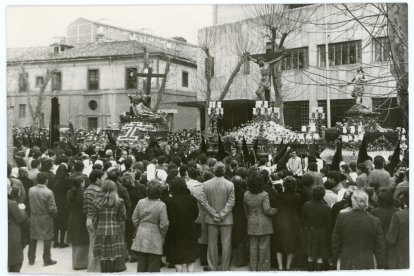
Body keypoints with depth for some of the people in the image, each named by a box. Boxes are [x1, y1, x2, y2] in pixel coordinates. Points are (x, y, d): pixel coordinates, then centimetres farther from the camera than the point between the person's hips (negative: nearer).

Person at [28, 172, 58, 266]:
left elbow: (30, 203, 3)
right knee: (47, 240, 8)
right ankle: (47, 260, 15)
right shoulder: (48, 192, -20)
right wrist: (54, 215, 1)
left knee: (33, 239, 17)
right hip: (46, 219, -4)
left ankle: (31, 259, 26)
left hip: (34, 218, 5)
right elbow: (52, 208, -17)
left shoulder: (31, 190, -6)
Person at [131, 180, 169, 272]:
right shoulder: (161, 205, -14)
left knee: (141, 265, 15)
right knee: (153, 266, 6)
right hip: (154, 239, -4)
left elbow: (134, 219, 4)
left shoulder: (140, 202, -1)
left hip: (140, 237, 4)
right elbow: (164, 224, -14)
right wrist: (162, 235, 3)